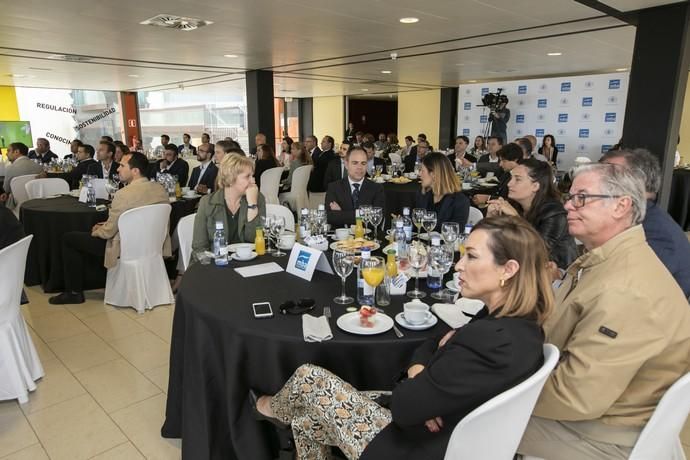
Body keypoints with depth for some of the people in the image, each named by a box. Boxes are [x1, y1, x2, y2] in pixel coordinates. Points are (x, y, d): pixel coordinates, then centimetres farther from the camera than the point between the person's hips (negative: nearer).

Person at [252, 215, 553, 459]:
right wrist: (420, 375, -14)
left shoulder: (493, 343, -33)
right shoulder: (519, 325, -2)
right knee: (308, 421, 14)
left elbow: (403, 406, -26)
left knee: (307, 378, 3)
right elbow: (431, 348, 8)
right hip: (442, 431, 8)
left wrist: (417, 379, -5)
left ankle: (274, 409, 39)